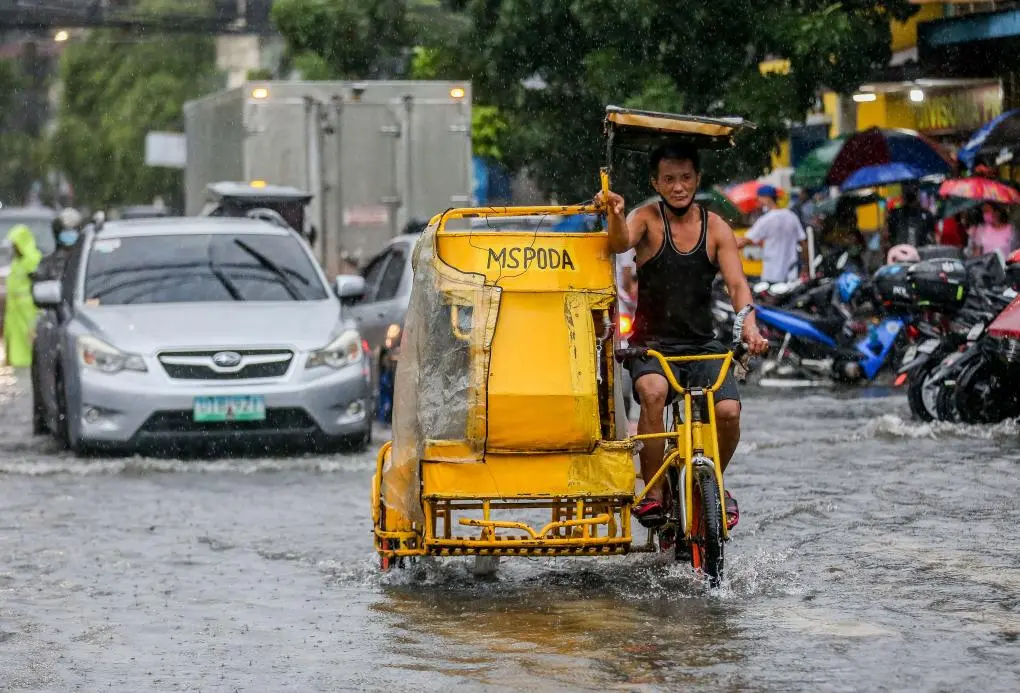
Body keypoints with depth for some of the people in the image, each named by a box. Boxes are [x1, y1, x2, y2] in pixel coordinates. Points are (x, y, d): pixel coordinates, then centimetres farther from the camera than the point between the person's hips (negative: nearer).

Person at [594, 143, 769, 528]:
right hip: (652, 343, -2)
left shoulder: (715, 228, 3)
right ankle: (652, 491, -20)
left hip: (702, 345, 2)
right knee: (653, 392, -34)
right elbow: (621, 243, -24)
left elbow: (737, 283, -7)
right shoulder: (648, 219, -3)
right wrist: (614, 216, -48)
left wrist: (749, 325, -27)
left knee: (728, 411, -21)